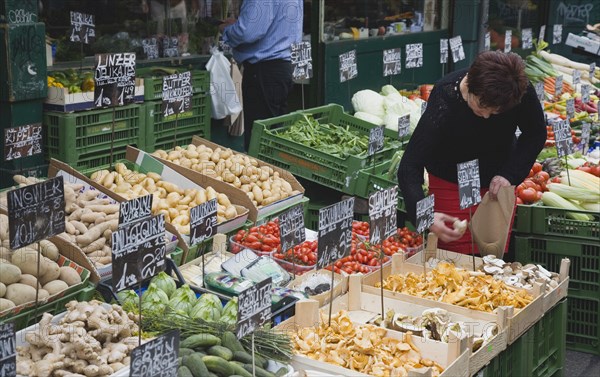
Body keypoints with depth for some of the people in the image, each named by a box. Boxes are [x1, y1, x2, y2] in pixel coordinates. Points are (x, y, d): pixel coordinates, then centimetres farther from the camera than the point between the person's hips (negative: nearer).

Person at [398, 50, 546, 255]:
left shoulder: (521, 92, -25)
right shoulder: (444, 104, -33)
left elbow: (536, 134, -3)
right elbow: (409, 168, -34)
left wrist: (511, 174, -17)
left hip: (497, 182, 3)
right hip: (451, 183, -3)